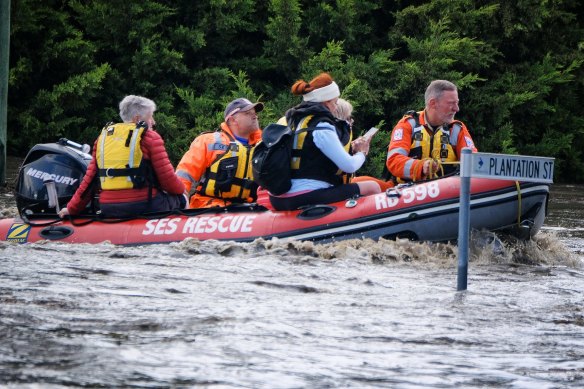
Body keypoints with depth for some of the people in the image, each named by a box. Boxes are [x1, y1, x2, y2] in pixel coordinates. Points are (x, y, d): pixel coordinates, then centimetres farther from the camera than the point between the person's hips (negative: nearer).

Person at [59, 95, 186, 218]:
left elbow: (89, 179, 14)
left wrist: (72, 208, 21)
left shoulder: (103, 137, 15)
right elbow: (166, 177, -3)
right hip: (143, 206, -6)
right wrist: (181, 190, 18)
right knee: (179, 199, 17)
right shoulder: (150, 137, 0)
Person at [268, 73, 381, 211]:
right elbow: (349, 166, -12)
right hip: (306, 199, -10)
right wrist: (361, 153, 10)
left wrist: (350, 147, 19)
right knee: (372, 188, -4)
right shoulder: (322, 127, -12)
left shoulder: (288, 121, 14)